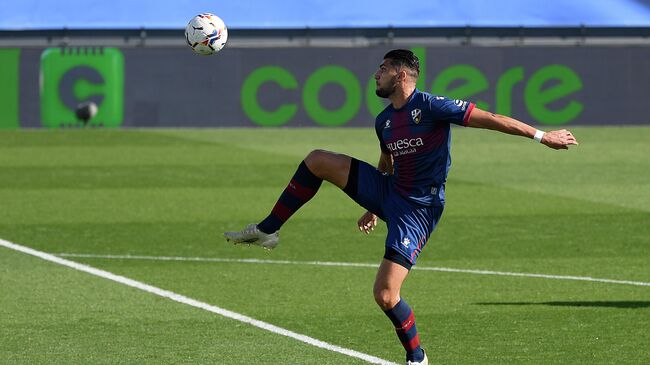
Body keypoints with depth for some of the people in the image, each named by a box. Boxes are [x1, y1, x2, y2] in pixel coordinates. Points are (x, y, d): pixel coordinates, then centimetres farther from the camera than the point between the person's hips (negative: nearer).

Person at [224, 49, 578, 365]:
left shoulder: (430, 106, -16)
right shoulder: (384, 121, 9)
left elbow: (489, 119, -17)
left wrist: (541, 135, -20)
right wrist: (374, 209, 34)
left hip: (417, 208, -8)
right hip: (388, 193, 8)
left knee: (385, 295, -16)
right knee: (316, 160, 0)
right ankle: (266, 231, 7)